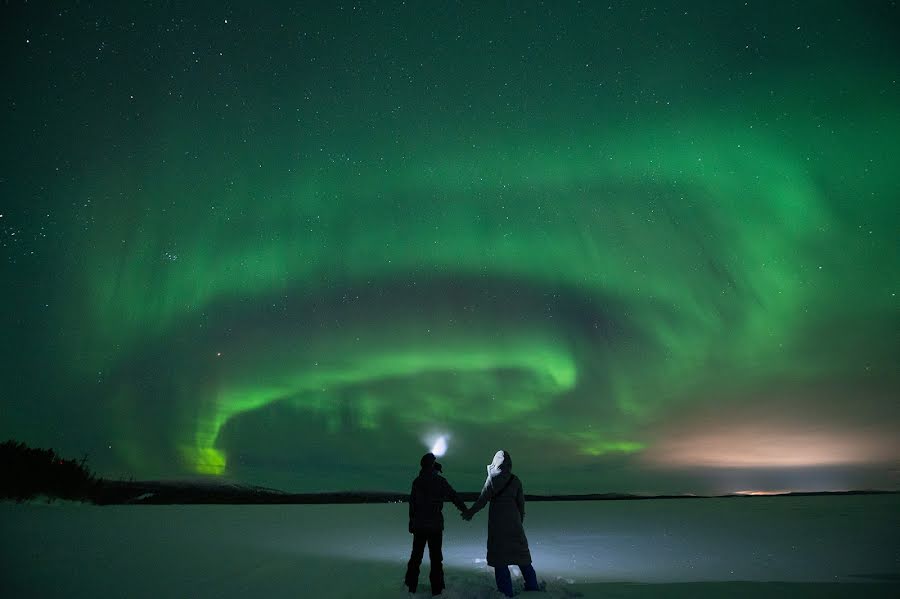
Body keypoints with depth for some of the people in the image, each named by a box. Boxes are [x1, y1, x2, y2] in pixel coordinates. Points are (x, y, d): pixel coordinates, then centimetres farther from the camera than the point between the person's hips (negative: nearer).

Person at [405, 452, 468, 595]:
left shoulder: (417, 481, -1)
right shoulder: (440, 481, -9)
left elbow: (412, 504, 1)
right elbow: (454, 496, -5)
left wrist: (412, 523, 8)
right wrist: (466, 511, 5)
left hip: (419, 524, 3)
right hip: (435, 524, -3)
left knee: (416, 554, 14)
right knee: (435, 556, 6)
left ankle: (411, 586, 20)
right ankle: (436, 588, 8)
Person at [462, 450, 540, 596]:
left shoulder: (493, 478, -6)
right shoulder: (515, 480, 3)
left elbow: (482, 500, -7)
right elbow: (521, 503, 7)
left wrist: (469, 512, 4)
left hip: (497, 521, -3)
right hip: (514, 521, 4)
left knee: (499, 557, 4)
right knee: (522, 556, 16)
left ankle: (506, 592, 3)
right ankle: (533, 587, 21)